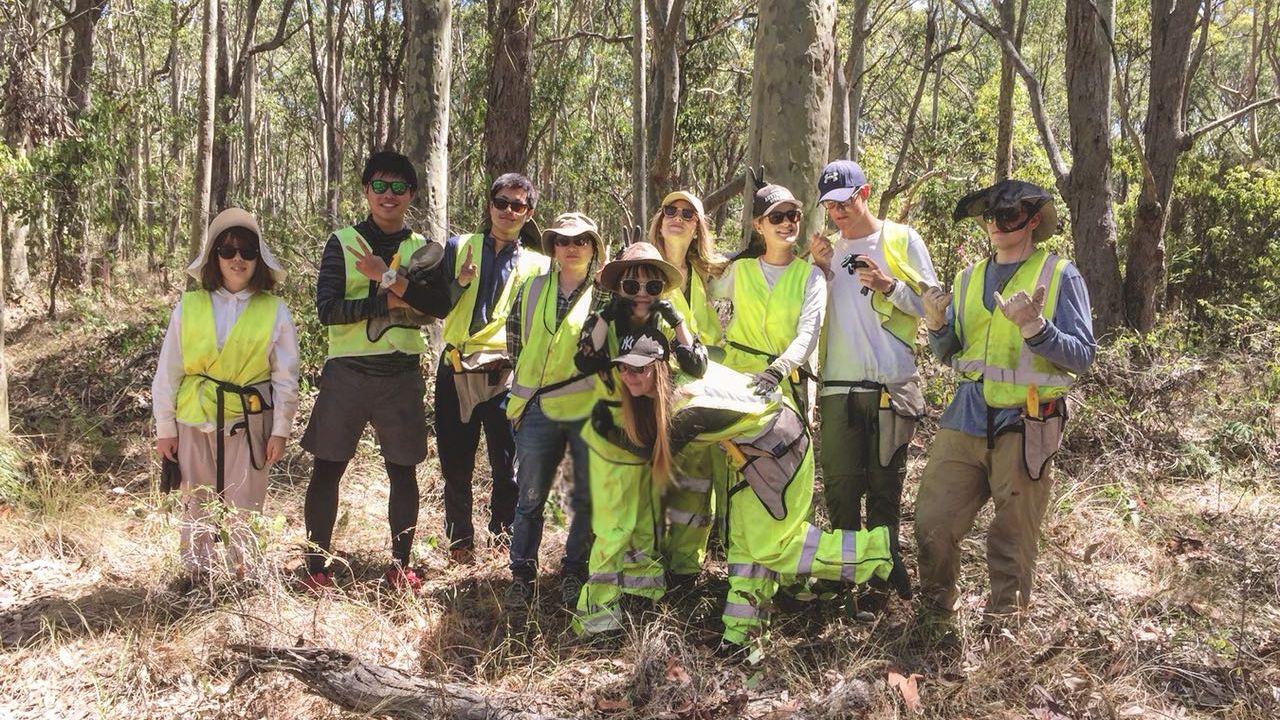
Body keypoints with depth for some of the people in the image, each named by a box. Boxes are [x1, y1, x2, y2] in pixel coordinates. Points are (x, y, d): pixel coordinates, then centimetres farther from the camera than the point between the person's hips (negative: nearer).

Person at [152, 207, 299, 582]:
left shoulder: (275, 311, -1)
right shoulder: (189, 307, 1)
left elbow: (285, 377, 2)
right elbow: (167, 372, 5)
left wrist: (280, 430, 0)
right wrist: (165, 428, 5)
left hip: (249, 421, -1)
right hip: (195, 421, 1)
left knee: (242, 508, 4)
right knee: (198, 505, 10)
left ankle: (241, 574, 18)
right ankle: (198, 573, 23)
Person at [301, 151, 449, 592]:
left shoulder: (422, 249, 8)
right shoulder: (342, 242, 3)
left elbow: (441, 305, -11)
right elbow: (327, 309, -9)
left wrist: (389, 278, -20)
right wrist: (387, 303, -15)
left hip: (402, 373, 1)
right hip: (347, 370, -1)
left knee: (403, 472, 7)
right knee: (327, 469, 2)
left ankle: (400, 566, 18)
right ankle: (317, 566, 12)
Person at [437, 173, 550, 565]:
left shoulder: (538, 263, 11)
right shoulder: (459, 247, 14)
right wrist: (460, 282, -7)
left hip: (505, 374, -1)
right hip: (456, 370, 1)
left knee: (507, 462, -2)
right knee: (456, 463, 6)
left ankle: (504, 533, 17)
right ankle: (460, 540, 20)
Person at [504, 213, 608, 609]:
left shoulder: (604, 293, 2)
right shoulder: (532, 290, 9)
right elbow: (515, 335, 19)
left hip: (589, 409, -2)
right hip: (540, 409, 2)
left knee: (588, 498, 5)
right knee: (530, 498, 6)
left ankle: (574, 572, 18)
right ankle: (522, 574, 17)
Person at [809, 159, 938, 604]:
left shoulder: (901, 239, 3)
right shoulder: (829, 249, 15)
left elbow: (930, 304, 2)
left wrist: (888, 286, -13)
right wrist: (820, 271, 2)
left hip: (891, 384, -3)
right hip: (839, 387, 3)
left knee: (884, 487, 2)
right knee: (839, 485, 4)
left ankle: (879, 580, 8)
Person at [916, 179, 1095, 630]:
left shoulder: (1060, 276, -1)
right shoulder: (969, 279, 13)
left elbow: (1082, 356, -6)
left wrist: (1035, 327, -22)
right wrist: (936, 325, -4)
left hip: (1025, 427, -4)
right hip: (966, 418, 4)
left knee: (1013, 541, 5)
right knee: (932, 523, 2)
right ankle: (935, 613, 25)